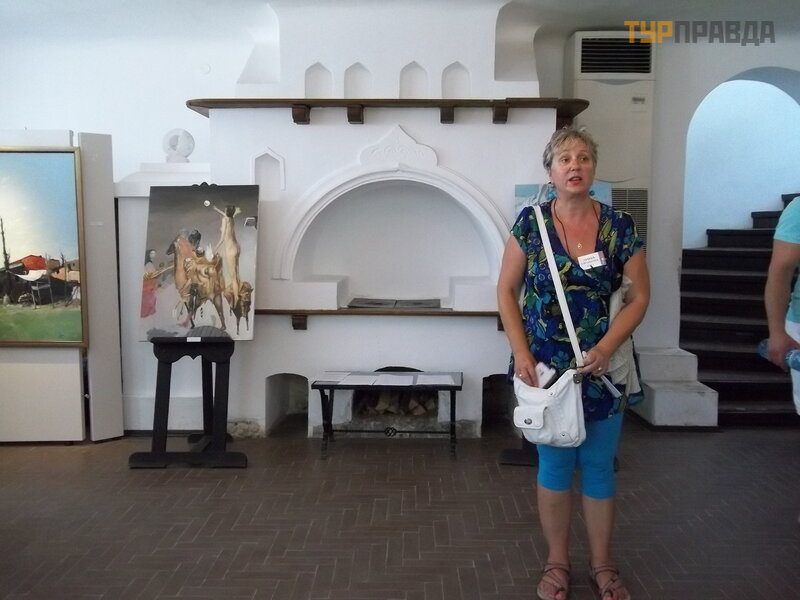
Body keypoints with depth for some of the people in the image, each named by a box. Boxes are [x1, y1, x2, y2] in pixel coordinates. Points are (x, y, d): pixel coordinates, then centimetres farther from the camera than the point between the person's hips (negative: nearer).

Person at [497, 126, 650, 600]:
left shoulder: (620, 227, -4)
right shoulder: (531, 223, -5)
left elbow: (639, 297, -2)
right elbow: (507, 290, -2)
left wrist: (606, 349, -15)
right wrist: (521, 354, -11)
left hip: (604, 367, 1)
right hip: (545, 367, 0)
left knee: (599, 467, 12)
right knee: (555, 464, 12)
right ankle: (558, 562, 30)